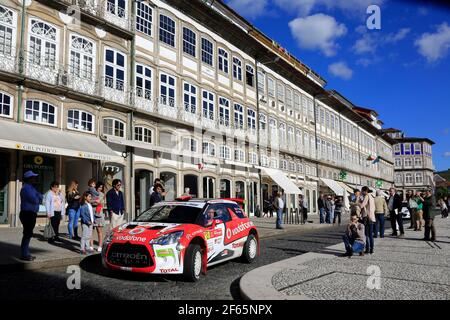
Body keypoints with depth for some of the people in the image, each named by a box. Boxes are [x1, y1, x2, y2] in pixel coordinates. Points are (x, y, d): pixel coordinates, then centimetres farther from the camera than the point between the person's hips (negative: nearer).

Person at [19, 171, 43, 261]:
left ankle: (26, 254, 22)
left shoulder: (31, 187, 18)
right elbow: (34, 200, -23)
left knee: (28, 234, 14)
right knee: (27, 234, -6)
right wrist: (38, 199, -2)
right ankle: (24, 255, -1)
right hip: (27, 214, -10)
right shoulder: (26, 188, -14)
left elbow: (40, 197, 13)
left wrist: (38, 198, -8)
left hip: (31, 214, 10)